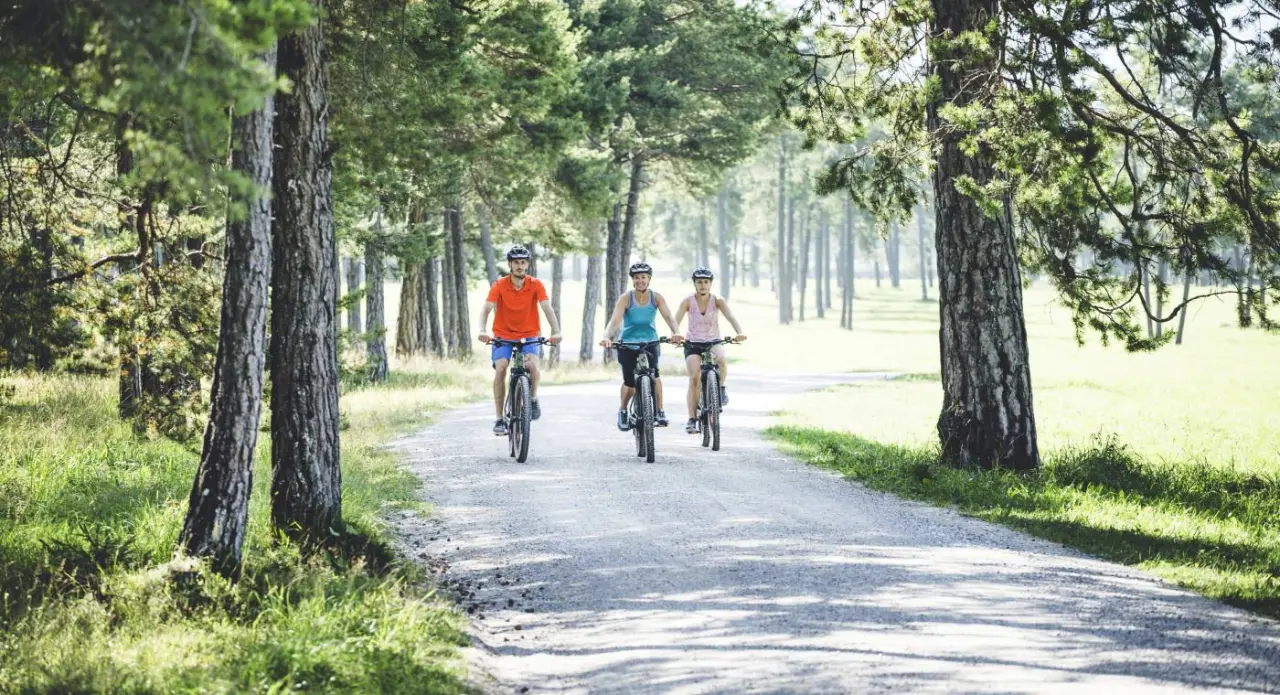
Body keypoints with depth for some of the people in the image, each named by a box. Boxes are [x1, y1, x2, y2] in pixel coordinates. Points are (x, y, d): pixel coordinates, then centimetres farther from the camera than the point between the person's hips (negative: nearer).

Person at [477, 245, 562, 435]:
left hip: (529, 335, 0)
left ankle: (533, 399, 3)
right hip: (504, 336, 0)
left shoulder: (536, 285, -8)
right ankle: (499, 419, -13)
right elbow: (486, 308, -20)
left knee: (532, 365, -27)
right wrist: (483, 330, -39)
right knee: (500, 369, -21)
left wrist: (556, 332, -33)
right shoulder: (499, 285, -11)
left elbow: (547, 308, -17)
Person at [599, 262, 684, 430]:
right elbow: (615, 321, -24)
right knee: (630, 382, -1)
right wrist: (607, 337, -44)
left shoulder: (656, 298, -8)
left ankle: (660, 412, -18)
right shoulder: (626, 299, -13)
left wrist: (676, 333, -41)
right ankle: (623, 411, 30)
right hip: (628, 344, 0)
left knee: (654, 372, -26)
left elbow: (668, 317, -20)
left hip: (650, 342, 0)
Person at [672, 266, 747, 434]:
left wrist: (739, 332, -40)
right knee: (694, 378, -19)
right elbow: (676, 319, -20)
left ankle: (721, 388, -8)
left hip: (713, 342, 0)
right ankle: (692, 419, -18)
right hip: (693, 344, 0)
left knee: (721, 358, -35)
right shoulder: (688, 301, -8)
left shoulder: (717, 301, -7)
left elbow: (730, 317, -21)